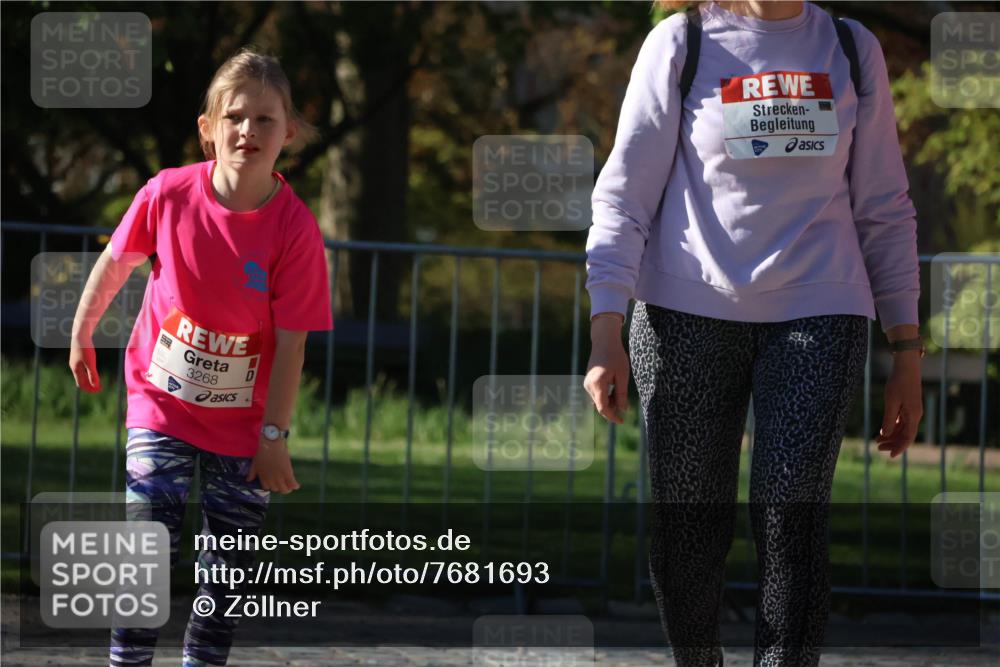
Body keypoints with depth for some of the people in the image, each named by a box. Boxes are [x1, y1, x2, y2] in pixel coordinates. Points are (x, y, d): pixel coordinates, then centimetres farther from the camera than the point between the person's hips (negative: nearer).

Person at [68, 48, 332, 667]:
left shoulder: (295, 228, -19)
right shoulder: (168, 194, -15)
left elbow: (292, 342, -15)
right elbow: (116, 261, 5)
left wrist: (274, 435, -13)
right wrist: (82, 334, 17)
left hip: (244, 422, 0)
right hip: (162, 404, 0)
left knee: (229, 565, 8)